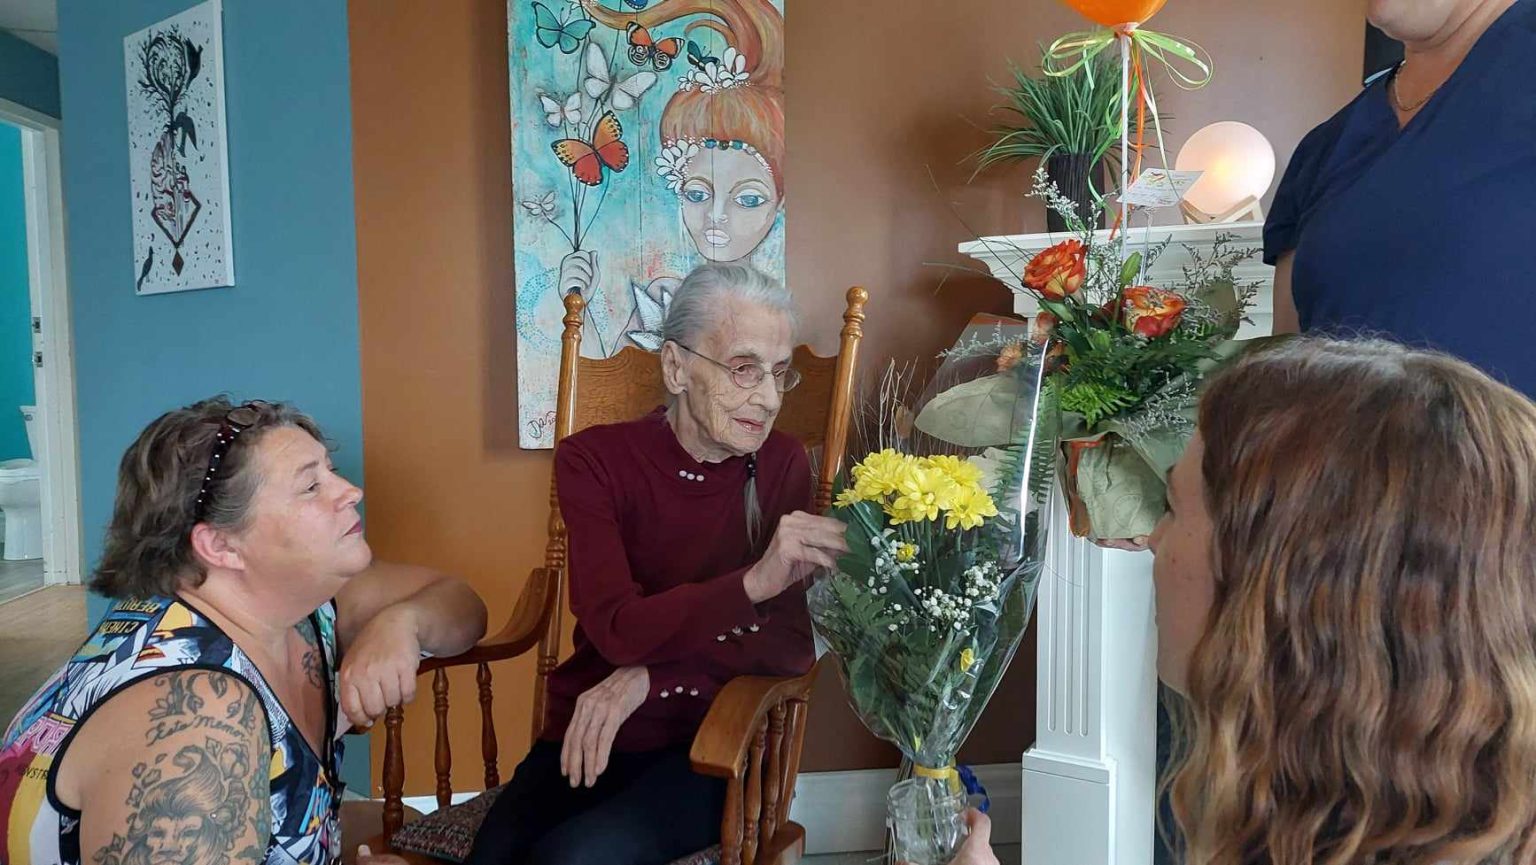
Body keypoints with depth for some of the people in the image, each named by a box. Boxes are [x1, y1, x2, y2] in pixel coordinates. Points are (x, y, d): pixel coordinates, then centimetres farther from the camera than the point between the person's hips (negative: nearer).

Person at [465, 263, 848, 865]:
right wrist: (754, 581, -35)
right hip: (591, 738, 1)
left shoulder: (782, 466, -3)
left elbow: (793, 646, -9)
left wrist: (648, 677, -20)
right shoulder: (594, 459, -6)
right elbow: (617, 630, -20)